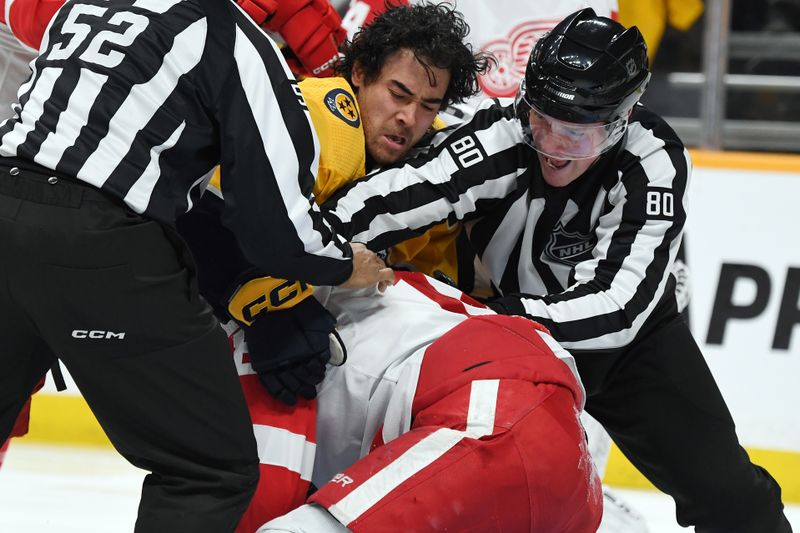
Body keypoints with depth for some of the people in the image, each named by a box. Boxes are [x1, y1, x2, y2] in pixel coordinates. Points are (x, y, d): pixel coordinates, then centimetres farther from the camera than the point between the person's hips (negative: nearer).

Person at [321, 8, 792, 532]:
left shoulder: (655, 164, -30)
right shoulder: (502, 141, -30)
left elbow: (615, 308, -37)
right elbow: (374, 205, -40)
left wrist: (508, 317, -49)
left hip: (629, 335, 0)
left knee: (724, 489, -3)